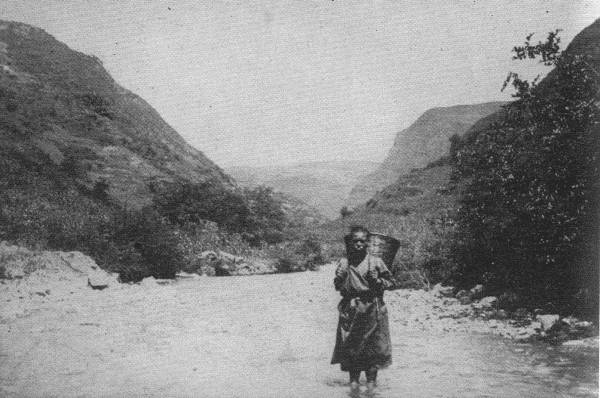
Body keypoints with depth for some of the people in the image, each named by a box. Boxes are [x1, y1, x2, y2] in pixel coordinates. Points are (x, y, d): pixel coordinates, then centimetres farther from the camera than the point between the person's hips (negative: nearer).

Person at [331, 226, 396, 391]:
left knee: (373, 344, 1)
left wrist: (377, 281, -12)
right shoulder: (344, 263, 6)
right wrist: (340, 277, -7)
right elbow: (337, 286, 12)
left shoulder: (376, 262, 1)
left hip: (372, 309, -1)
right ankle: (353, 378, 16)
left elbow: (391, 282, 6)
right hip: (350, 309, 1)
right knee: (350, 344, 3)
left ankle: (371, 379, 14)